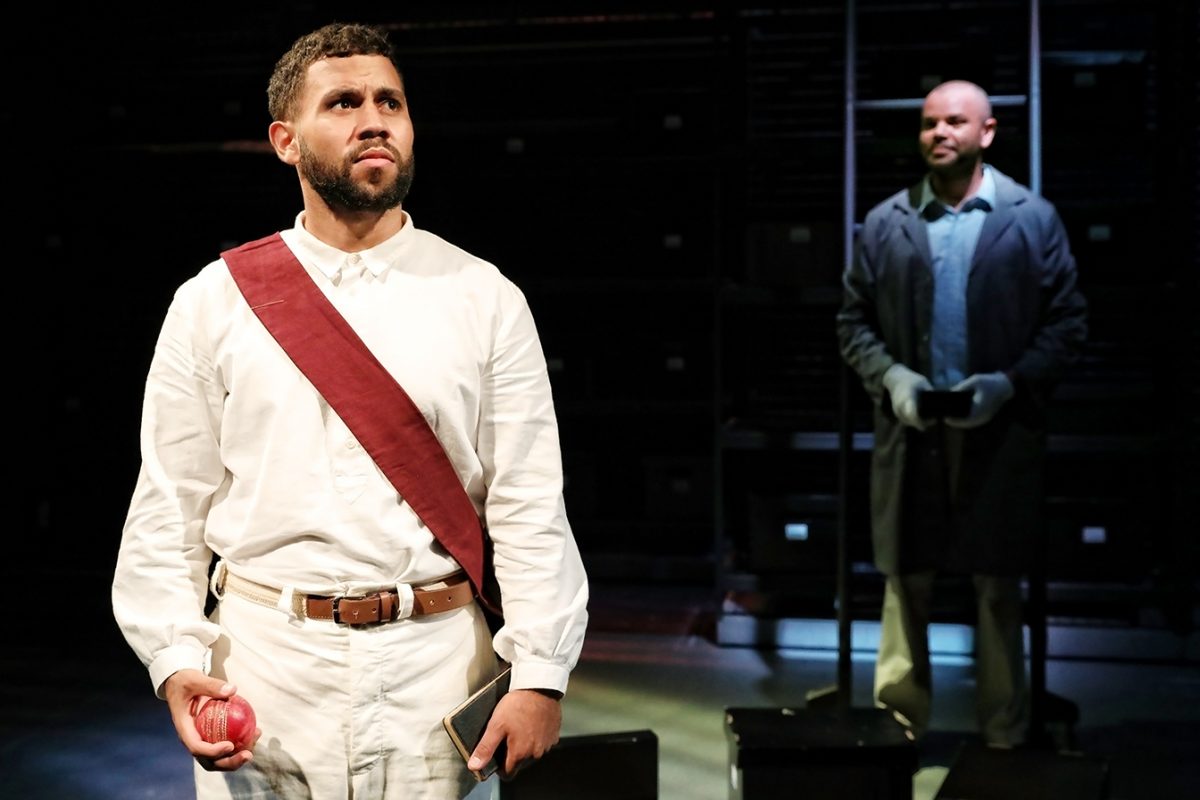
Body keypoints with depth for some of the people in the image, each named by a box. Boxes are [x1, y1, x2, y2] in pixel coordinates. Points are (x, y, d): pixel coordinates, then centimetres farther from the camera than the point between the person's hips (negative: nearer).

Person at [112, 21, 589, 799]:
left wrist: (540, 676, -8)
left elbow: (530, 509, -2)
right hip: (263, 658, 1)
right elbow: (168, 510, 4)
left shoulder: (486, 299, 2)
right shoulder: (211, 303, 3)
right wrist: (176, 660, -7)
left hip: (435, 661, 0)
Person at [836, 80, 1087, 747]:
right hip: (910, 431, 1)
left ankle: (1005, 739, 19)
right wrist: (889, 376, -9)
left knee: (1000, 587, 7)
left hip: (1001, 434, -1)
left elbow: (1069, 320, 1)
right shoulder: (885, 223, 8)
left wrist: (1010, 382, -13)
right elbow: (854, 321, 8)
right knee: (906, 584, 6)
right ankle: (900, 728, 18)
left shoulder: (1034, 218, 4)